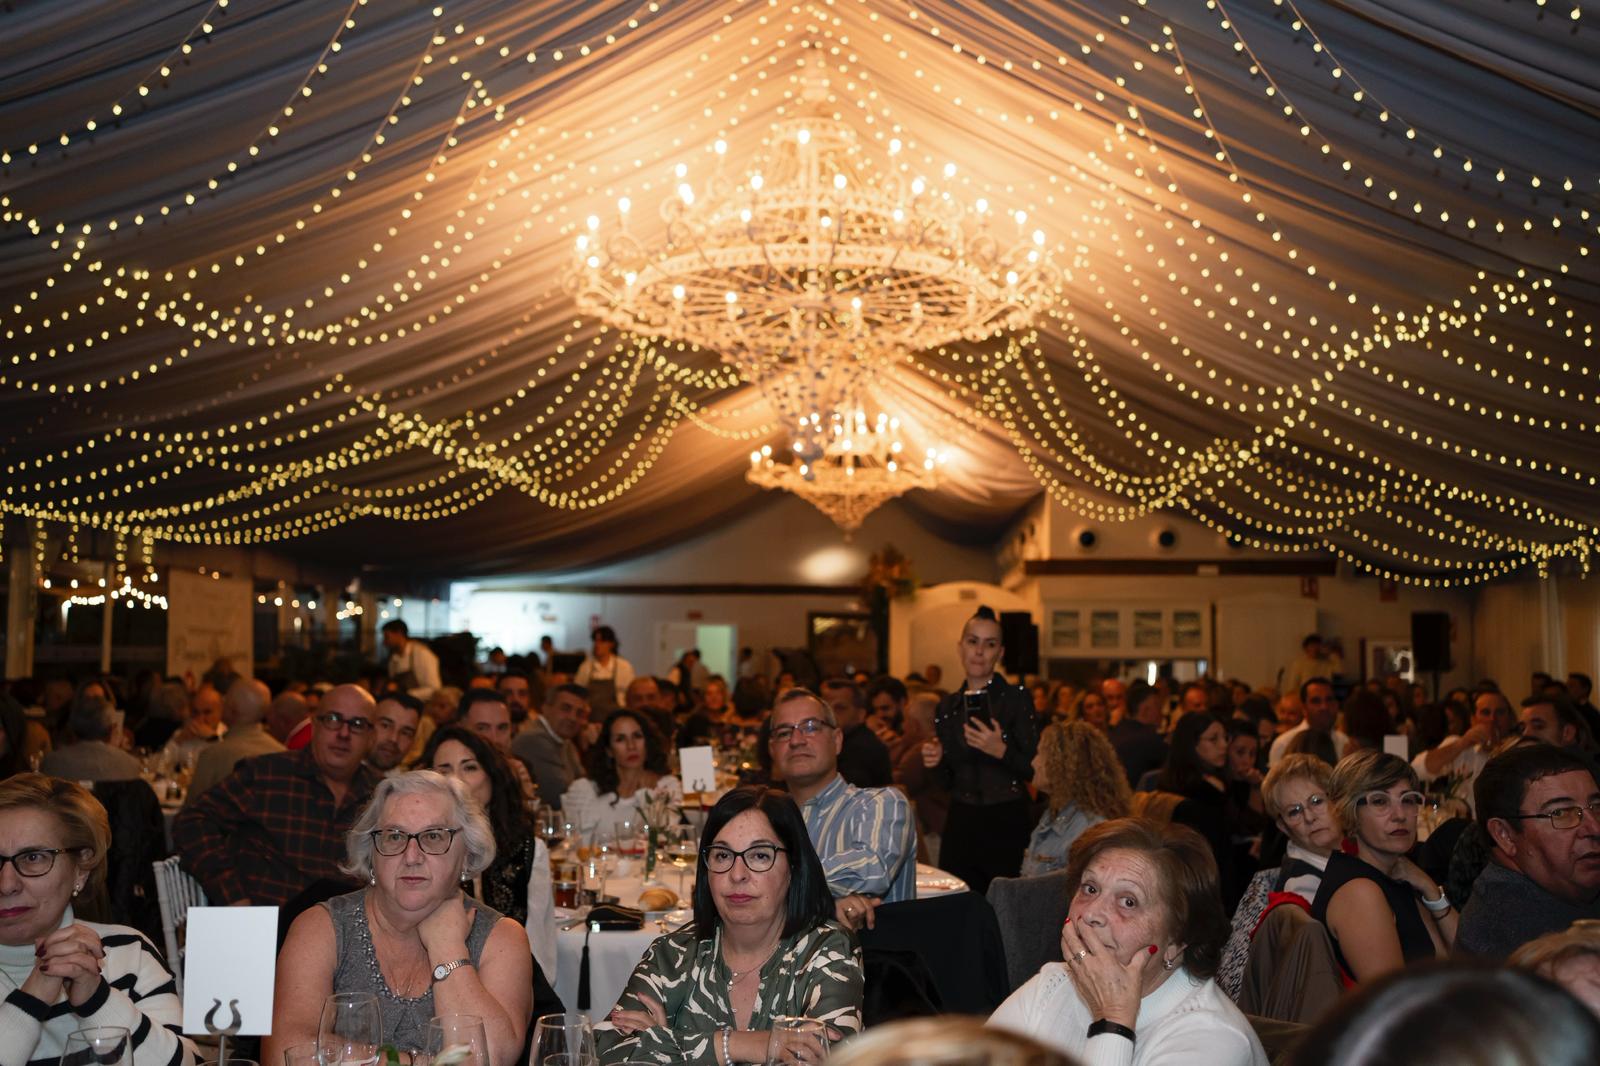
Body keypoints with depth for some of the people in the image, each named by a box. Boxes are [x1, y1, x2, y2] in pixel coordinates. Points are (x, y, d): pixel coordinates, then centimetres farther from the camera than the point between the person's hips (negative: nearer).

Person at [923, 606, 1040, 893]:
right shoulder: (947, 706, 9)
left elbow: (1035, 768, -7)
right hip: (960, 824, 4)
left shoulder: (1016, 698, -4)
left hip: (1007, 823, -4)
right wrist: (937, 760, -5)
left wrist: (1001, 751, -22)